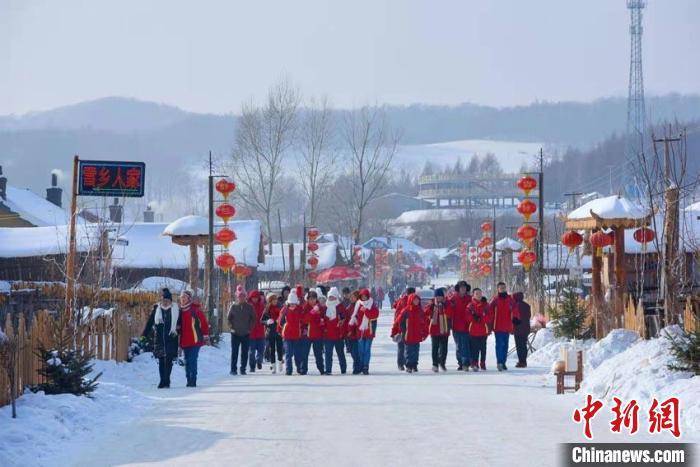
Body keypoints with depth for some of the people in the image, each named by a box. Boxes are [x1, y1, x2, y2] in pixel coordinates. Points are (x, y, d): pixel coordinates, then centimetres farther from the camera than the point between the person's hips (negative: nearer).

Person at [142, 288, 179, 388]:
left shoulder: (175, 309, 1)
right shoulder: (157, 308, 5)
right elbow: (150, 322, 8)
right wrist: (145, 334, 6)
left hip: (171, 338, -2)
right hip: (159, 338, 2)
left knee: (168, 360, -6)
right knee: (161, 361, 4)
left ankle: (166, 381, -4)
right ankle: (163, 381, 10)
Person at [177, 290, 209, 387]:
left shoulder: (195, 309, -5)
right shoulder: (180, 310, 11)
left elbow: (204, 322, -3)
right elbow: (178, 324, 20)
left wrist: (205, 335, -4)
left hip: (195, 340, -6)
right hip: (184, 341, 6)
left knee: (192, 360, -10)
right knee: (187, 361, 8)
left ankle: (193, 381, -9)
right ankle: (189, 380, 14)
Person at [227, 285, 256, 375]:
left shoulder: (249, 307, 2)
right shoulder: (233, 306, 2)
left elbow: (253, 319, 8)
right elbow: (229, 318, 9)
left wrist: (250, 328, 0)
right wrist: (231, 327, -2)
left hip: (246, 334, 0)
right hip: (235, 333, 0)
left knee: (245, 353, 2)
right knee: (234, 352, 0)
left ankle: (243, 369, 8)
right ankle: (233, 369, 3)